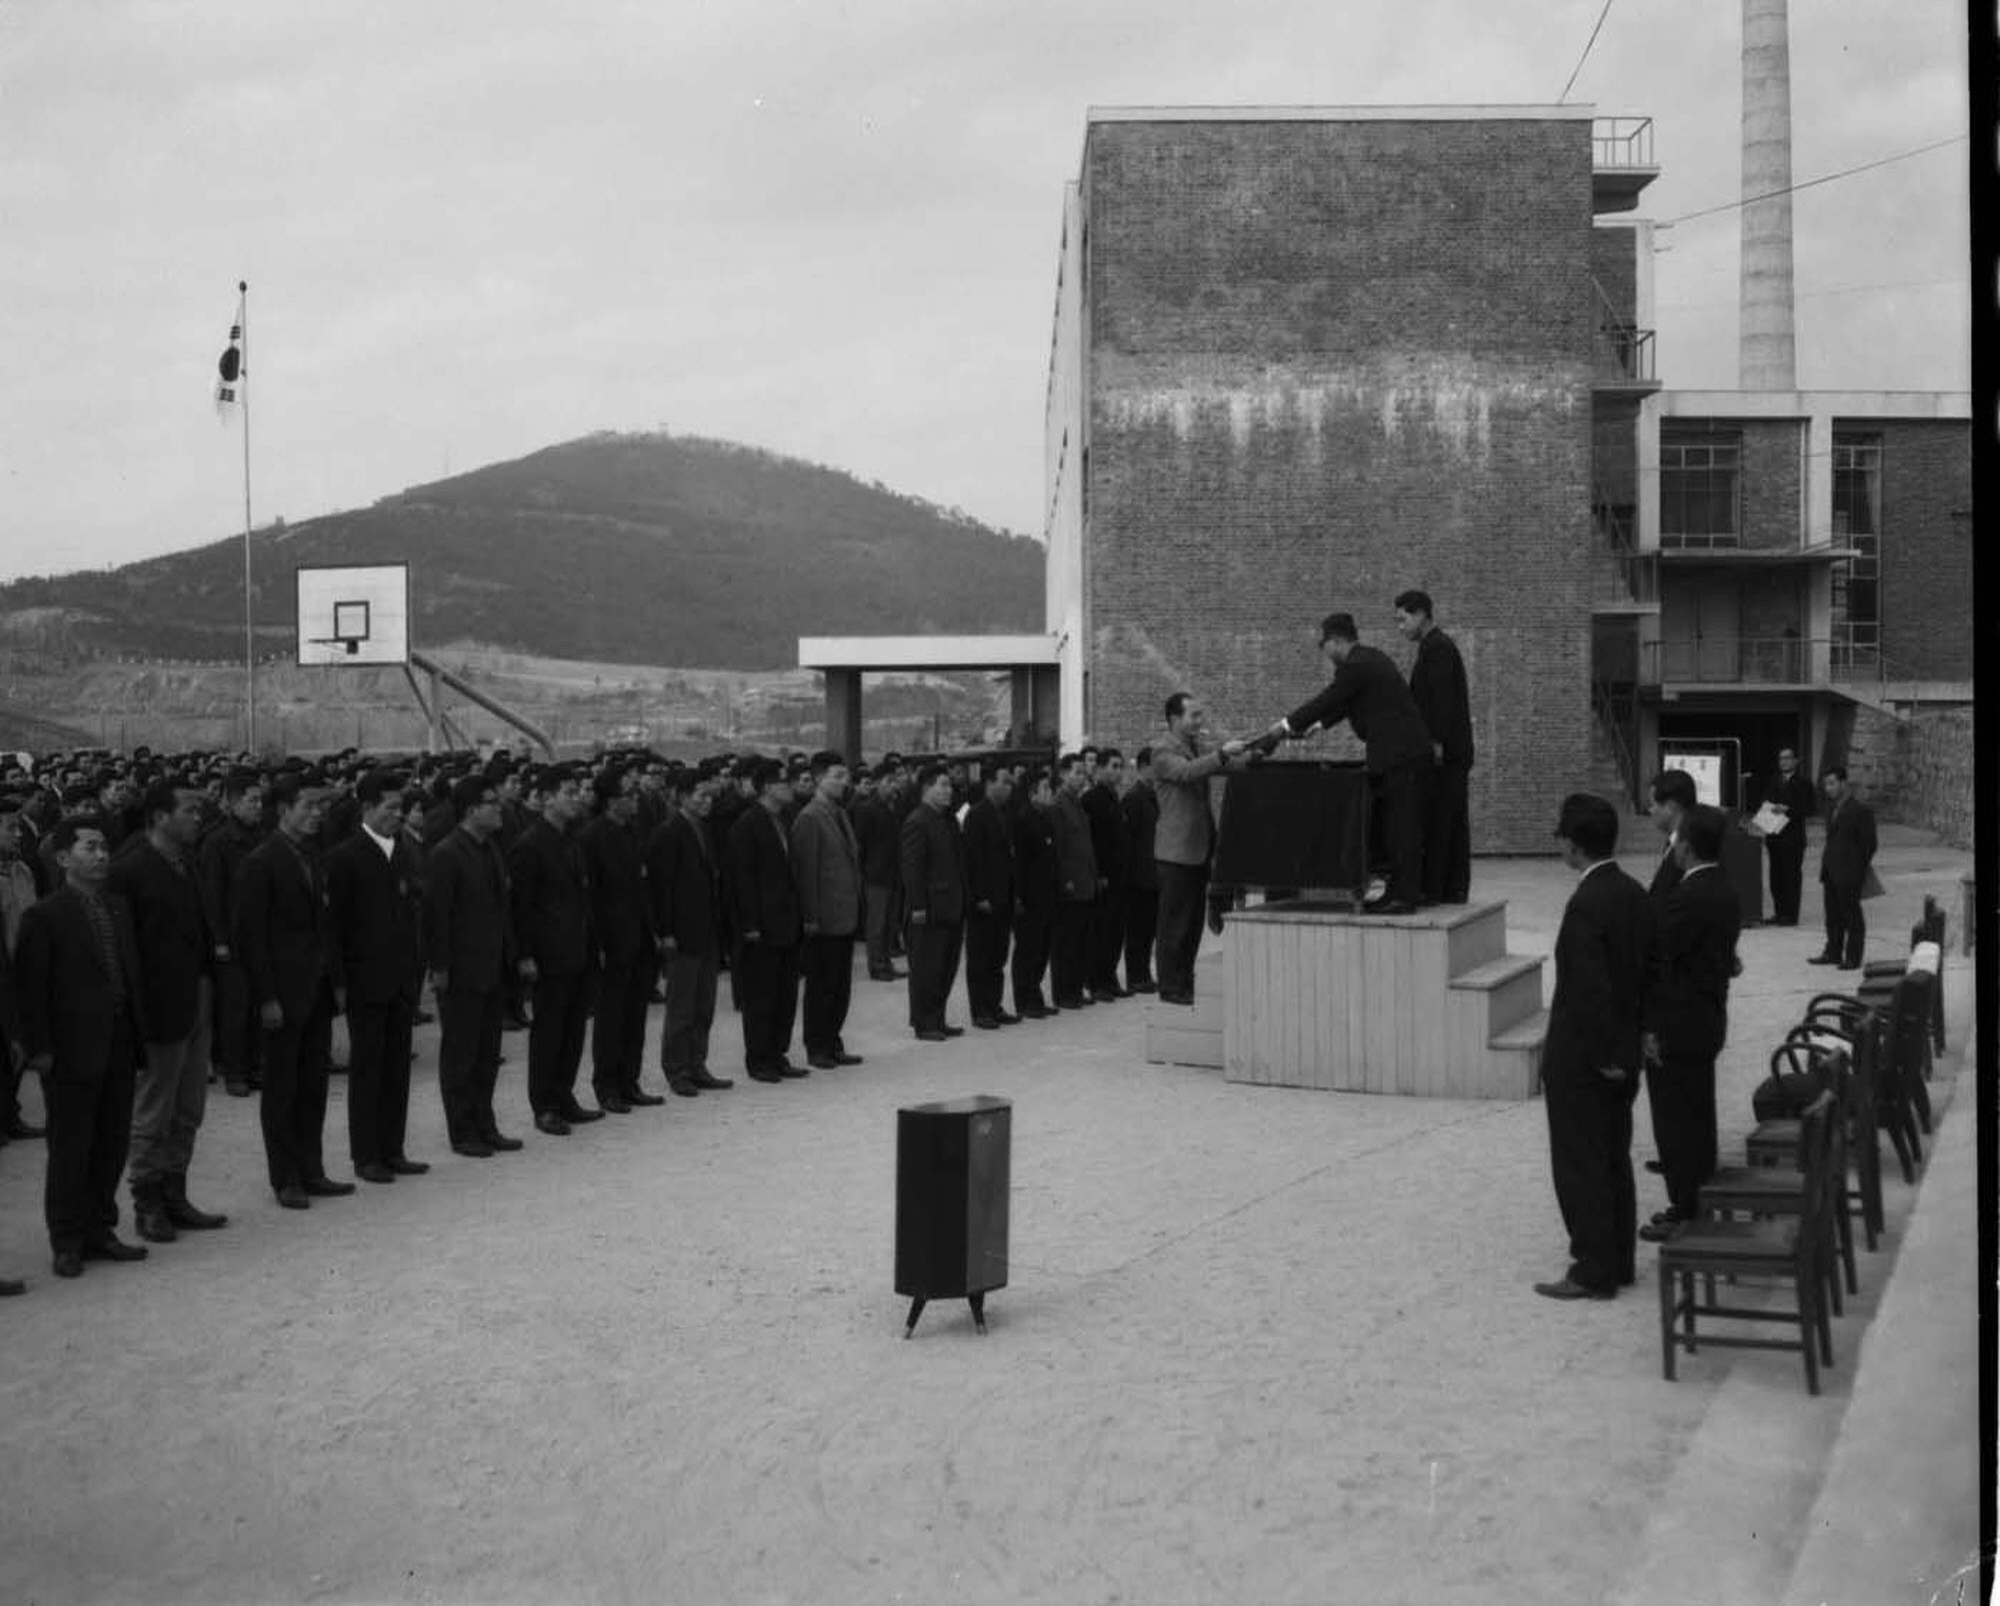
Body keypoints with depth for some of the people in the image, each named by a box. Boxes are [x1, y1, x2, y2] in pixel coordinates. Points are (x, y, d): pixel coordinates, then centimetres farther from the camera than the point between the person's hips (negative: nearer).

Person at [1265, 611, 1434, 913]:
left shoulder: (1356, 666, -14)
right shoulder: (1371, 658, 17)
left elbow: (1328, 700, -10)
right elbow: (1343, 702, 25)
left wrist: (1289, 725, 2)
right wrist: (1315, 726, 22)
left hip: (1401, 757, -10)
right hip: (1402, 755, 10)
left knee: (1402, 828, -8)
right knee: (1392, 827, 12)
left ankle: (1404, 898, -7)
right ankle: (1399, 892, 15)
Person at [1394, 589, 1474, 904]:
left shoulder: (1437, 648, -11)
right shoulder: (1439, 646, 20)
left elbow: (1441, 700, -19)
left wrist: (1436, 744, -22)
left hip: (1442, 752, -10)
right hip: (1453, 751, 10)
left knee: (1435, 822, -9)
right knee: (1453, 823, 9)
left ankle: (1431, 890, -9)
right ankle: (1454, 890, 11)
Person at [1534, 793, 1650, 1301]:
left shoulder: (1586, 904, -23)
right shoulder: (1634, 893, 4)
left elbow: (1591, 989, -25)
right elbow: (1643, 970, 9)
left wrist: (1605, 1055, -15)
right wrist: (1625, 1043, 13)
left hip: (1581, 1059, -9)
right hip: (1619, 1054, 9)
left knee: (1580, 1165, 1)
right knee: (1613, 1159, 17)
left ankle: (1593, 1272, 7)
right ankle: (1619, 1260, 26)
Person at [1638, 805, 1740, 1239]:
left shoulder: (1684, 900, -22)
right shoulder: (1727, 894, 7)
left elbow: (1659, 966, -21)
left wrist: (1648, 1028, -15)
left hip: (1675, 1028, -9)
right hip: (1710, 1022, 9)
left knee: (1675, 1125, 0)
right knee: (1699, 1118, 17)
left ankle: (1684, 1214, 6)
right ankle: (1698, 1200, 27)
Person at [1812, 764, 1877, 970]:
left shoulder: (1861, 810, -12)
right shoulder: (1832, 808, 13)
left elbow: (1869, 845, -10)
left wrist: (1858, 872, -9)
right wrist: (1825, 868, 13)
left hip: (1848, 875, -8)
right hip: (1830, 872, 8)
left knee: (1851, 915, 0)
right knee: (1833, 915, 13)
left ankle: (1853, 957, 6)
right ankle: (1833, 952, 23)